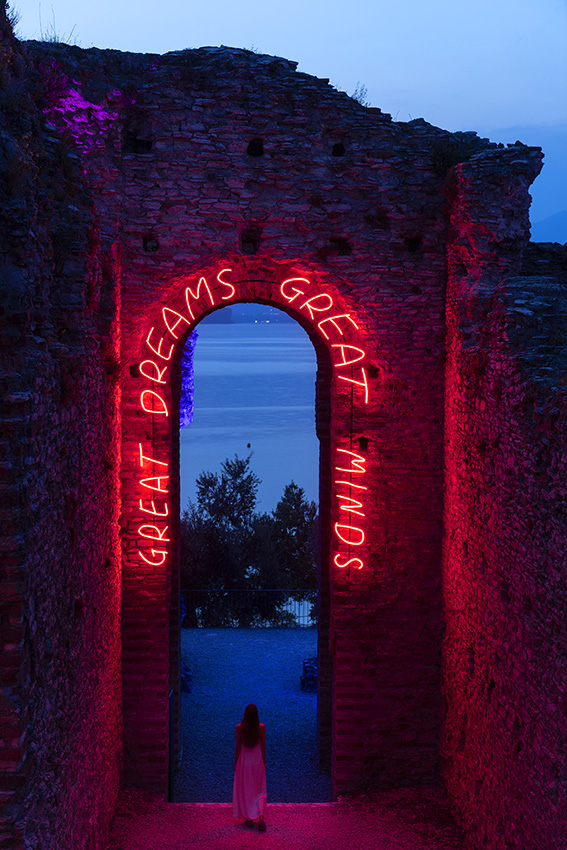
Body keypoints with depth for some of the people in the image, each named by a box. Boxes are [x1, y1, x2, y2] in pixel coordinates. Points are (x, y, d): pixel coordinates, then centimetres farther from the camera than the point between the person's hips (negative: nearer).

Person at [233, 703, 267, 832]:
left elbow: (238, 748, -5)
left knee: (244, 791, 13)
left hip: (243, 761, -1)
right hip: (257, 761, 1)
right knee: (259, 791, 8)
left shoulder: (239, 728, -11)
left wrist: (235, 763, 7)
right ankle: (261, 816, -12)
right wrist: (264, 763, 12)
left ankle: (249, 819, 18)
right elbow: (263, 747, 0)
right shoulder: (261, 727, -7)